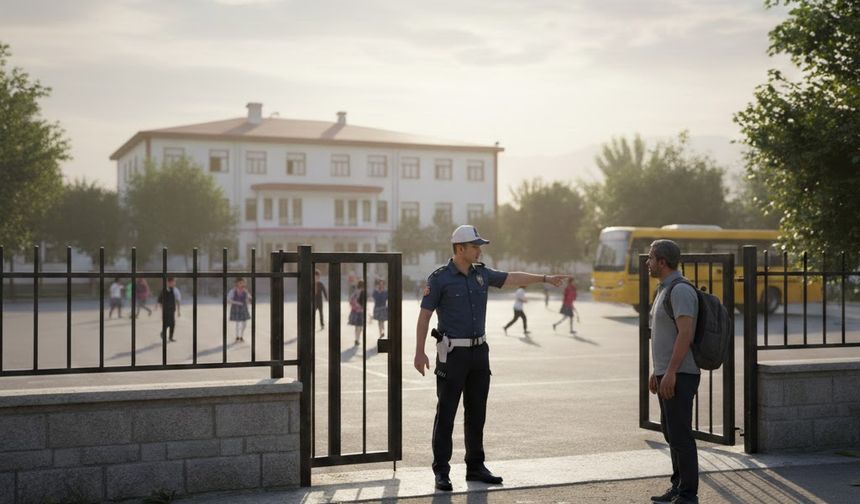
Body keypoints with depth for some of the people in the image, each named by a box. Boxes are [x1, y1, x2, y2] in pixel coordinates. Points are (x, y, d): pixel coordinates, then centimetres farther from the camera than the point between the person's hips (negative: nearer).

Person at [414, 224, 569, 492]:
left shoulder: (481, 273, 7)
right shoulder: (439, 278, -10)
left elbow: (512, 278, 17)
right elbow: (424, 316, -9)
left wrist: (545, 278, 15)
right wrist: (419, 352, -13)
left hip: (479, 351, 6)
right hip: (452, 353, -6)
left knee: (476, 412, 10)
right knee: (446, 413, -3)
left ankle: (475, 467, 19)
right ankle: (441, 471, 3)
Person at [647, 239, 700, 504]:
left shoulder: (681, 290, -17)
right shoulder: (666, 290, 16)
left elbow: (686, 334, -24)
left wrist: (670, 372, -26)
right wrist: (657, 371, 22)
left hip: (679, 375, -10)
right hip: (668, 374, 10)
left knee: (680, 433, -6)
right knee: (671, 431, 15)